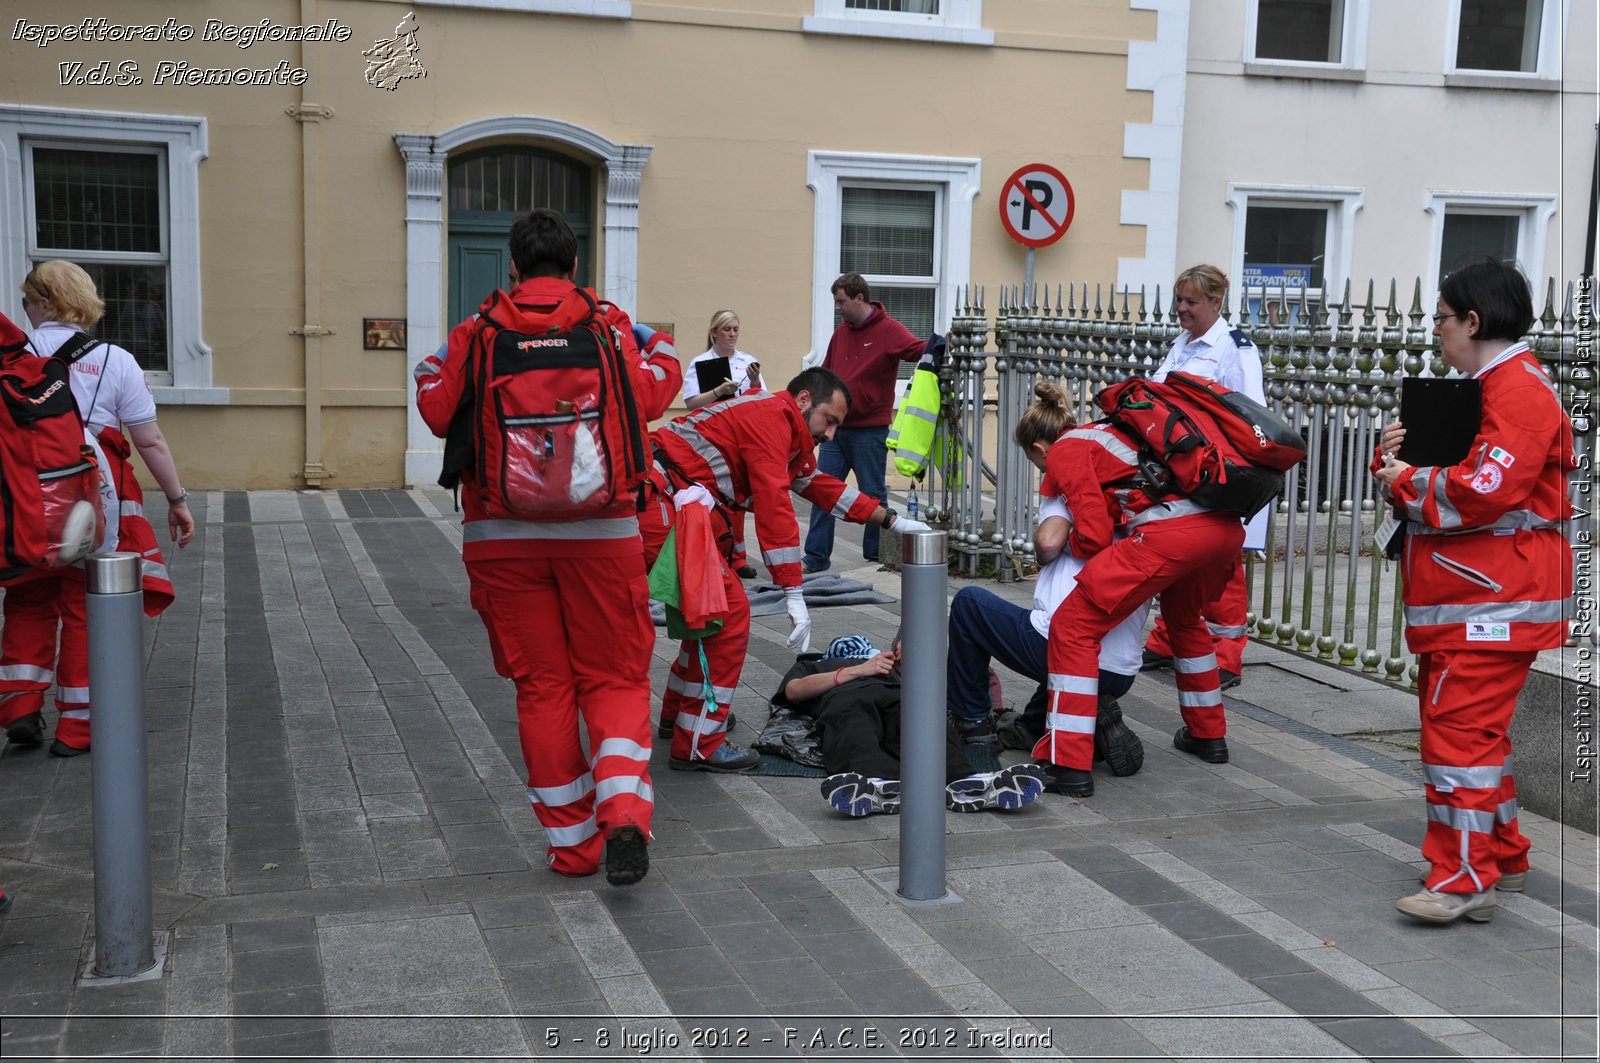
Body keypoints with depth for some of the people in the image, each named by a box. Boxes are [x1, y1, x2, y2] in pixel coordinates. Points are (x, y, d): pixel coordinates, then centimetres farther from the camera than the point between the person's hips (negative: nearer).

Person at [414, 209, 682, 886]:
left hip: (503, 535, 1)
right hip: (600, 531, -1)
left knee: (542, 685, 9)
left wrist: (429, 371, 17)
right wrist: (664, 354, 15)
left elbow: (440, 412, -3)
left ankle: (571, 842, 15)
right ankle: (623, 811, -13)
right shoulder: (608, 324, 3)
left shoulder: (477, 332, 3)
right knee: (614, 678, 9)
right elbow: (645, 399, -3)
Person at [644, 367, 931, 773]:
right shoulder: (772, 415, -10)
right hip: (660, 500, -11)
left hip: (667, 503, 11)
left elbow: (821, 485, 33)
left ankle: (679, 713, 35)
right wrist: (794, 595, -17)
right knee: (729, 609, -10)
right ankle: (698, 746, -6)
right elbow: (774, 506, -17)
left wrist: (891, 519, 31)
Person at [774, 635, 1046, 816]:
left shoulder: (881, 662, 49)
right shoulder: (811, 666, 45)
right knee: (856, 743, -41)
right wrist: (858, 670, 8)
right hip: (844, 703, -2)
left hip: (896, 696, 2)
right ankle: (884, 786, -72)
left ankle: (964, 783, -66)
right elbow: (794, 690, 18)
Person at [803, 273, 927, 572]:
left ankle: (875, 557, 17)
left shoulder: (888, 330, -8)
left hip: (869, 431, -6)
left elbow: (919, 350, -22)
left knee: (873, 495, 6)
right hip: (835, 429, 6)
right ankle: (816, 557, 9)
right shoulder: (841, 332, 12)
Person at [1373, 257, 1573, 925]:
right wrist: (1395, 458, 1)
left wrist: (1407, 484, -13)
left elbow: (1487, 489, -27)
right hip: (1463, 596, 11)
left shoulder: (1518, 389, -15)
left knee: (1460, 727, -13)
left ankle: (1464, 879, -11)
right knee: (1476, 726, 18)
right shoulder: (1486, 387, 21)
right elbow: (1441, 474, 23)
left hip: (1494, 600, -11)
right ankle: (1500, 855, 29)